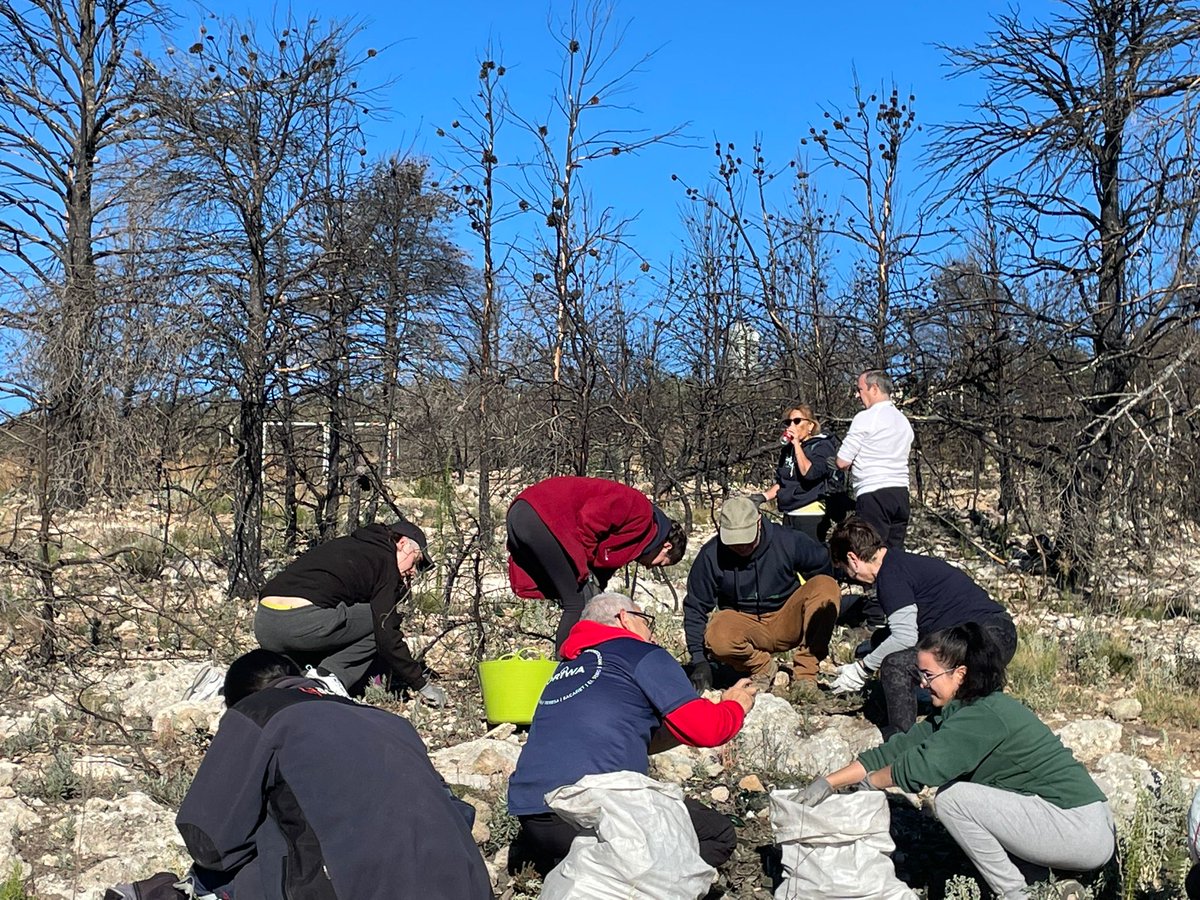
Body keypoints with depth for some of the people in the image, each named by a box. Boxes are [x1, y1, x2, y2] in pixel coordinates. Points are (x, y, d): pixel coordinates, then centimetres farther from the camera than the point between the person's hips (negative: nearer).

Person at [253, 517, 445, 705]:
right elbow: (386, 635, 0)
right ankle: (329, 676, -5)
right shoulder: (385, 560, 6)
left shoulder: (344, 545, 30)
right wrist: (421, 684, 8)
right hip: (304, 620, -8)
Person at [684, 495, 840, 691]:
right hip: (744, 624, -1)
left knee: (826, 587, -26)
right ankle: (763, 666, -3)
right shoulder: (710, 556, -13)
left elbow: (822, 564, 4)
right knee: (716, 638, -36)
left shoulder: (787, 541, -14)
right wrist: (699, 660, -13)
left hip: (788, 623, 1)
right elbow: (695, 608, -6)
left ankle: (805, 673, -19)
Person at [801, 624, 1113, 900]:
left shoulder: (987, 715, -20)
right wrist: (829, 782, 4)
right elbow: (901, 748, 7)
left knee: (952, 797, -14)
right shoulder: (961, 711, 9)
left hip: (1084, 832, -10)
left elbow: (924, 765, -29)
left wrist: (870, 781, -10)